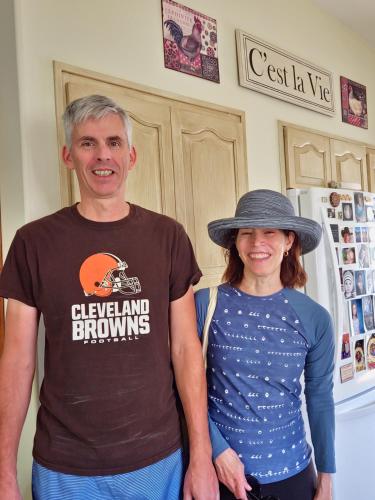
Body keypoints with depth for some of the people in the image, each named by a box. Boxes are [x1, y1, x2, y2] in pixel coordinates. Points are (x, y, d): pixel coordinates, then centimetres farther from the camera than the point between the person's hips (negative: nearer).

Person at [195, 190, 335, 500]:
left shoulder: (314, 318, -7)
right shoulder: (205, 304, -12)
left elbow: (320, 400, 2)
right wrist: (218, 450, -12)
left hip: (291, 472, 2)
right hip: (219, 468, -1)